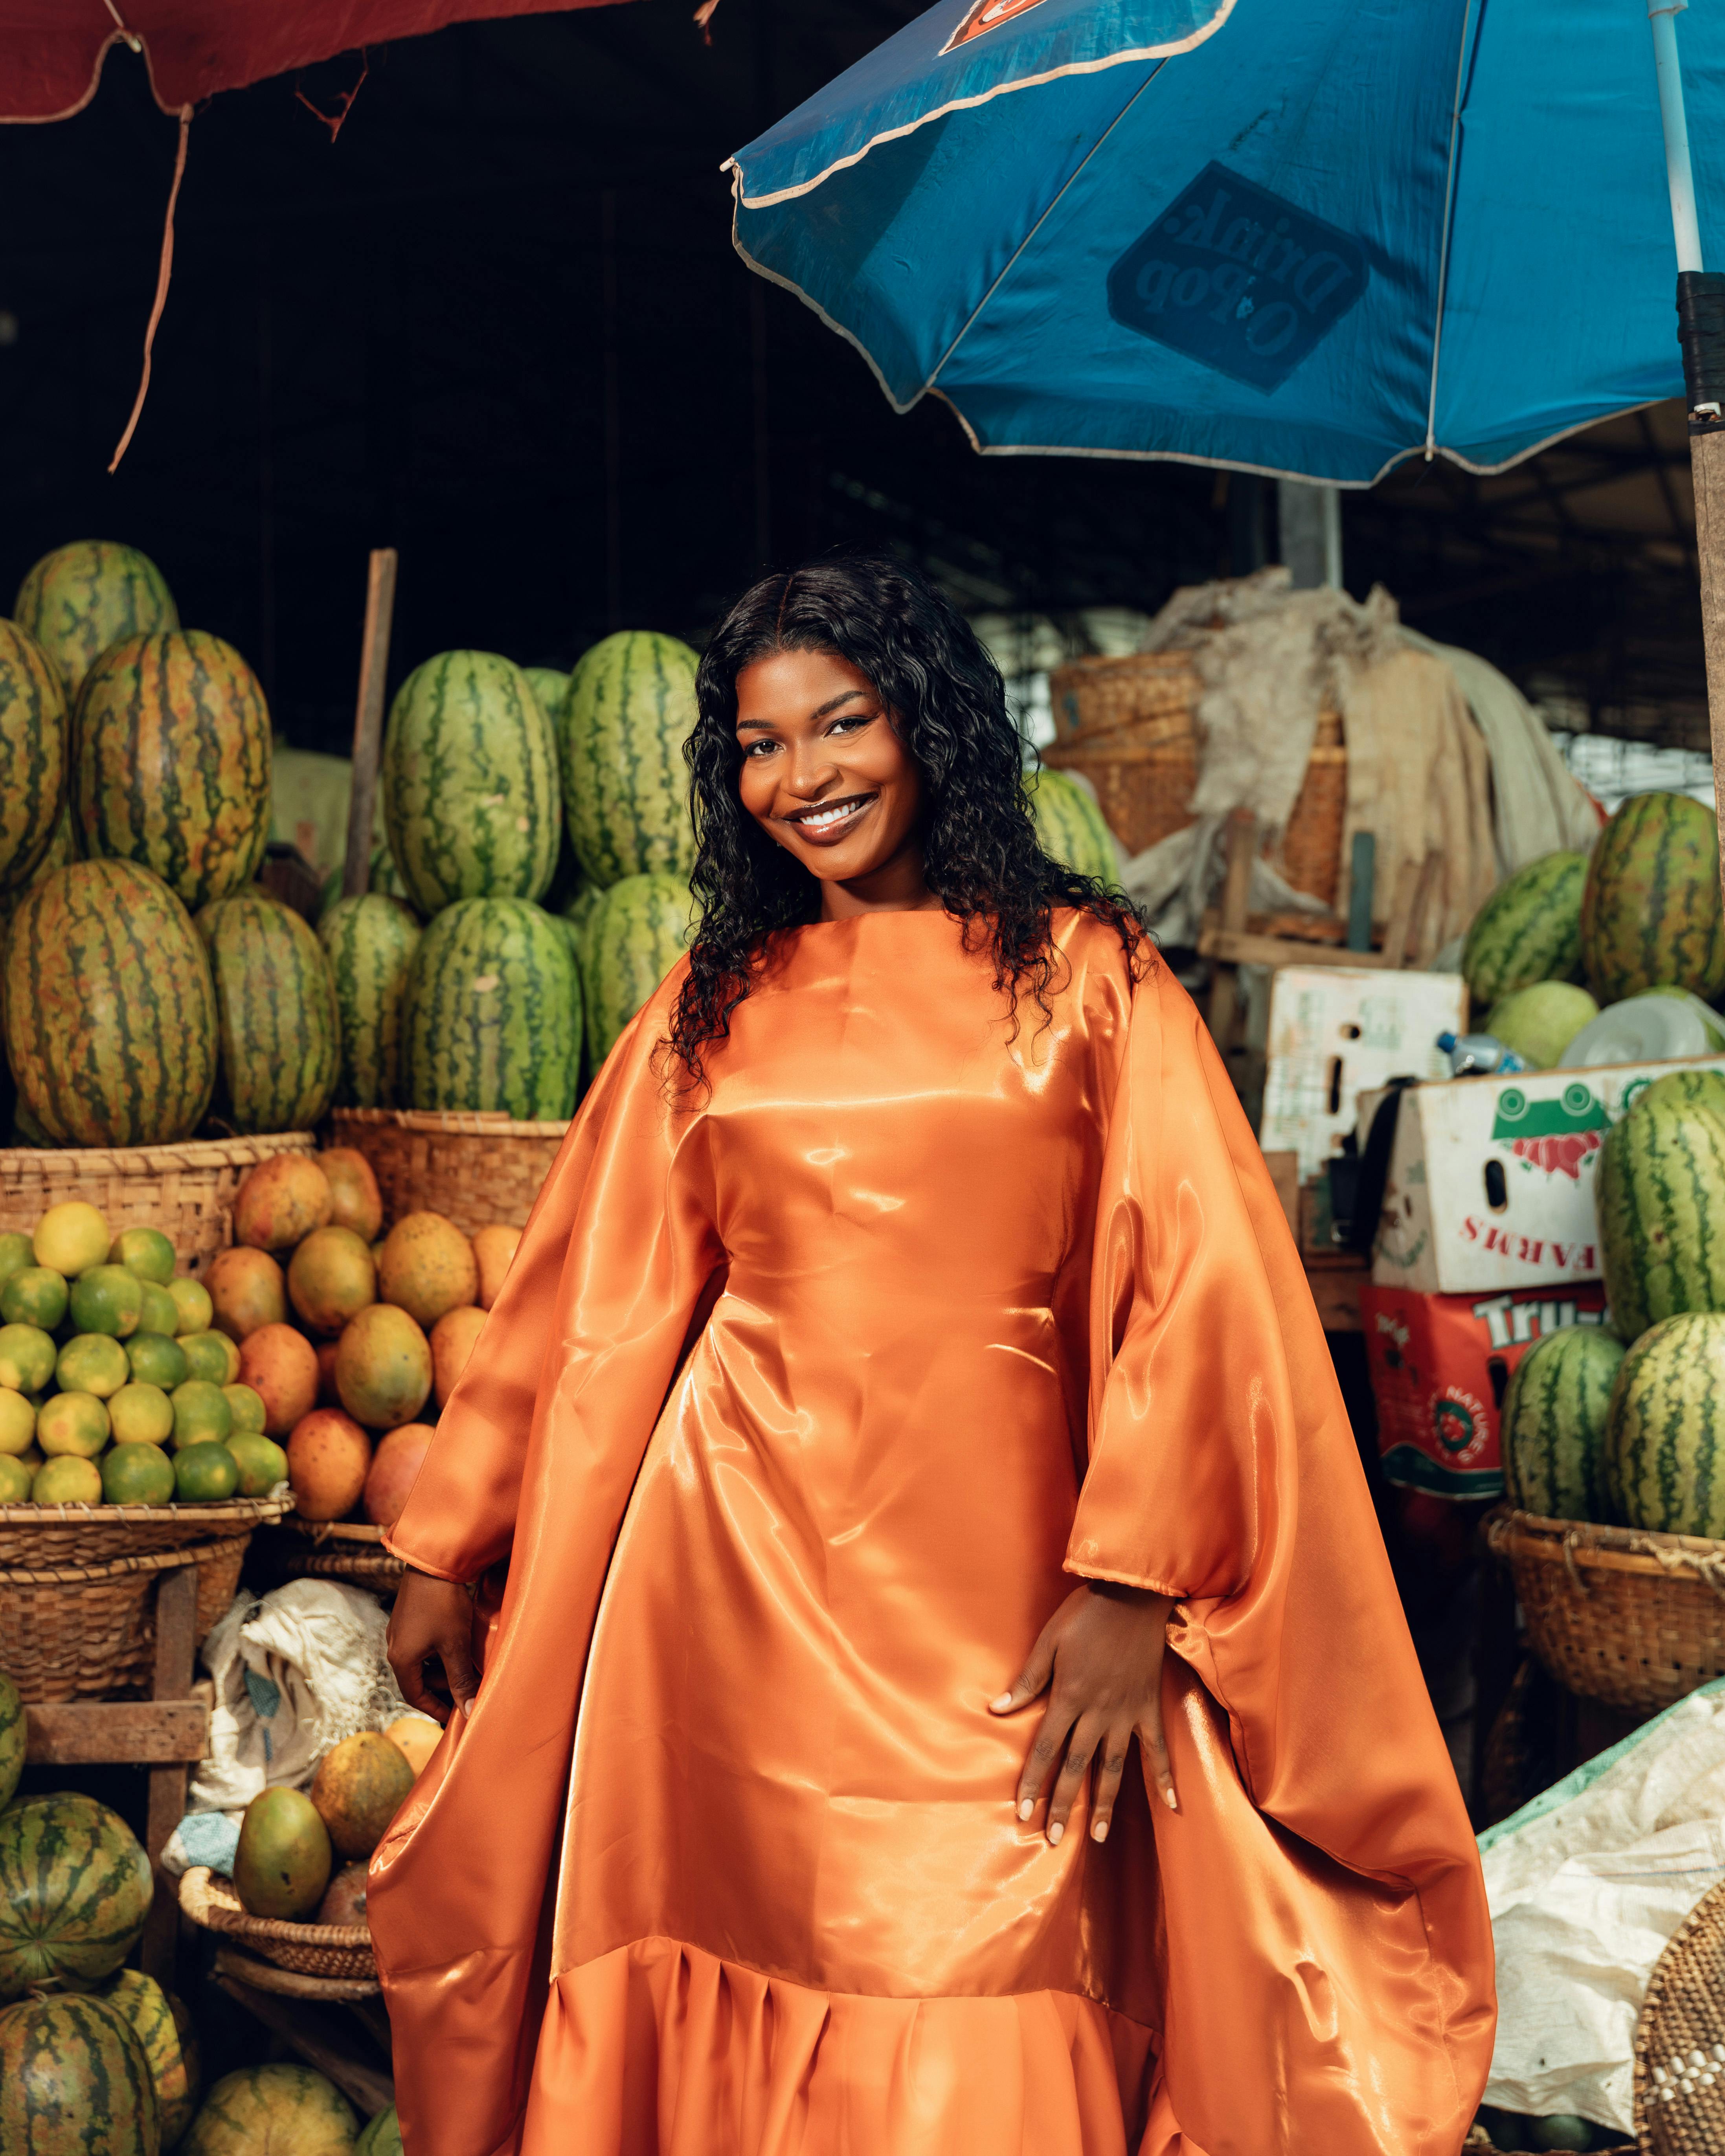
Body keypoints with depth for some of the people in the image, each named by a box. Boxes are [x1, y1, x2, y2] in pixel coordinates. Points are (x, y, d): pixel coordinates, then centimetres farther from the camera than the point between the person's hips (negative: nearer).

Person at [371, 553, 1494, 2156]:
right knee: (744, 2025, 7)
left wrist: (1131, 1591, -12)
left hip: (995, 1581, -2)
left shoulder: (1084, 974, 4)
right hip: (735, 1577, 2)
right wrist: (447, 1552, 15)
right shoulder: (714, 1004, 12)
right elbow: (591, 1303, 15)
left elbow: (1195, 1288, -4)